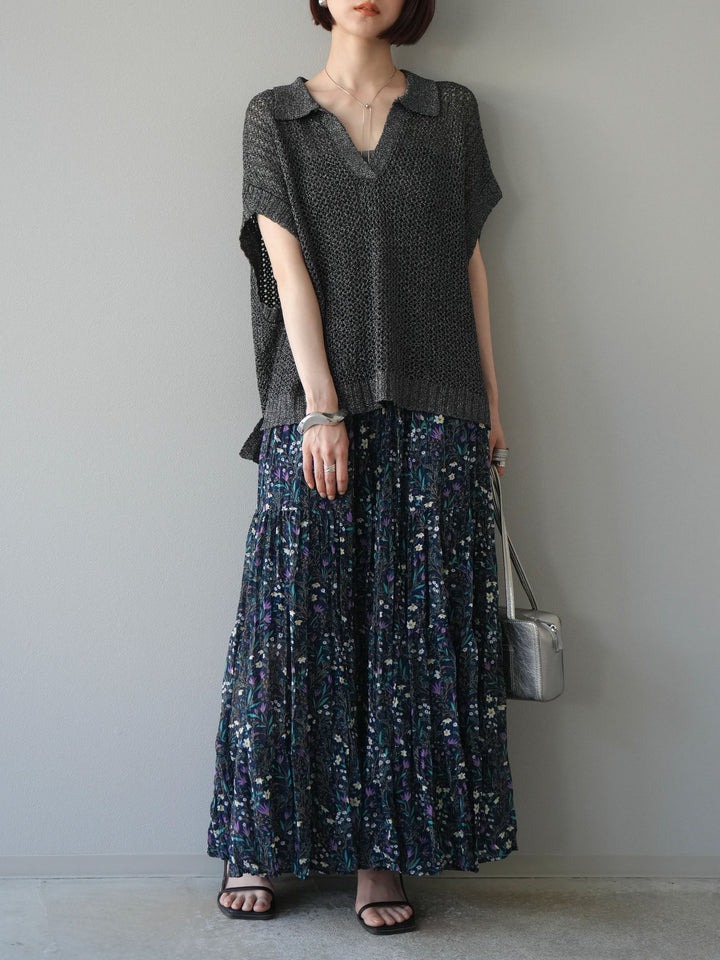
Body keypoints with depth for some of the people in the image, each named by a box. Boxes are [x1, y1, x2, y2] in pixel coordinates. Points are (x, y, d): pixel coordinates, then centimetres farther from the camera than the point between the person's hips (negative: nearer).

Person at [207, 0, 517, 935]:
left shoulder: (452, 112, 13)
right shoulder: (274, 116, 9)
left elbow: (471, 261, 11)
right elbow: (290, 266, -1)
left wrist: (491, 400, 6)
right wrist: (322, 409, -10)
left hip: (435, 412, 2)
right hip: (312, 409, -1)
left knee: (414, 627, 1)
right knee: (295, 621, -1)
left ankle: (385, 849, 12)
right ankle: (261, 841, 13)